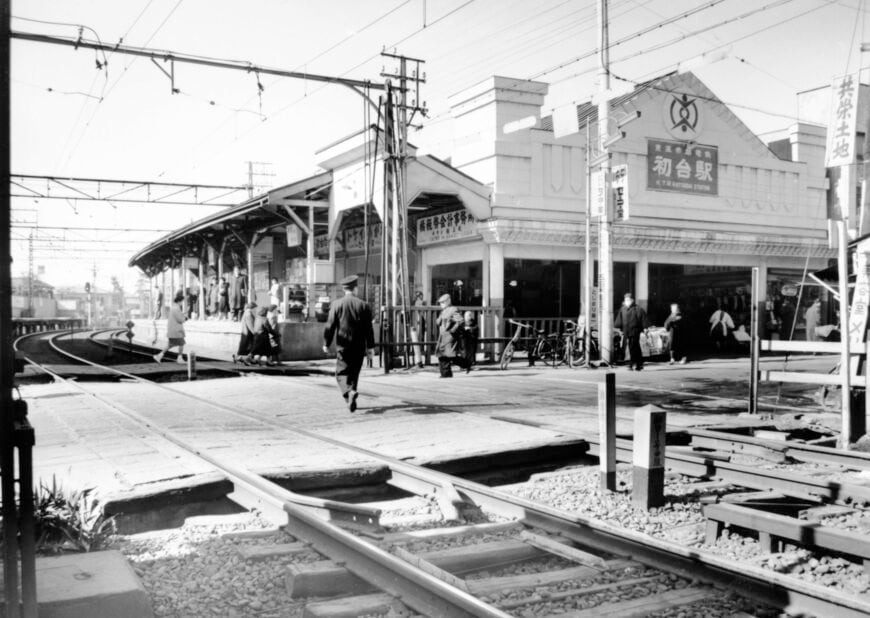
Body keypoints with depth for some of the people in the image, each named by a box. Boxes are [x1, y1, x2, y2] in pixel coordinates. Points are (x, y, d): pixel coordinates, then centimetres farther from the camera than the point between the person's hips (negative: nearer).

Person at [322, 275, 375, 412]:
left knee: (342, 373, 2)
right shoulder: (363, 305, 0)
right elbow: (369, 328, 1)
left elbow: (330, 326, -4)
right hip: (359, 347, 2)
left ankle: (349, 392, -24)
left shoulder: (336, 304, -5)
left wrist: (326, 344, 6)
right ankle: (352, 400, 20)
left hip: (343, 345, -2)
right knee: (354, 372, 15)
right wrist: (370, 346, 7)